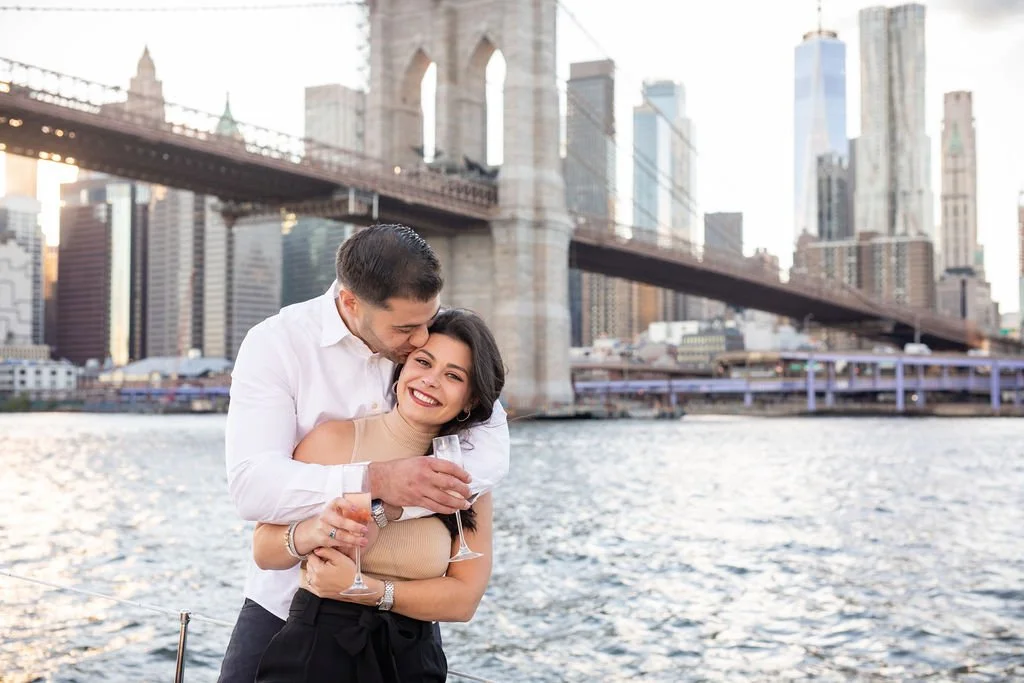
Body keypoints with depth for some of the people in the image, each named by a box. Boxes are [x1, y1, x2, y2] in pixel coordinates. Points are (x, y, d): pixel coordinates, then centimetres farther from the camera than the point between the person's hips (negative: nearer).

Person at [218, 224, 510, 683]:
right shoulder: (276, 344, -16)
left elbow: (491, 446, -20)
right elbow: (251, 485, -27)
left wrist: (389, 509, -35)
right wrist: (374, 481, -42)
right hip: (288, 597, -1)